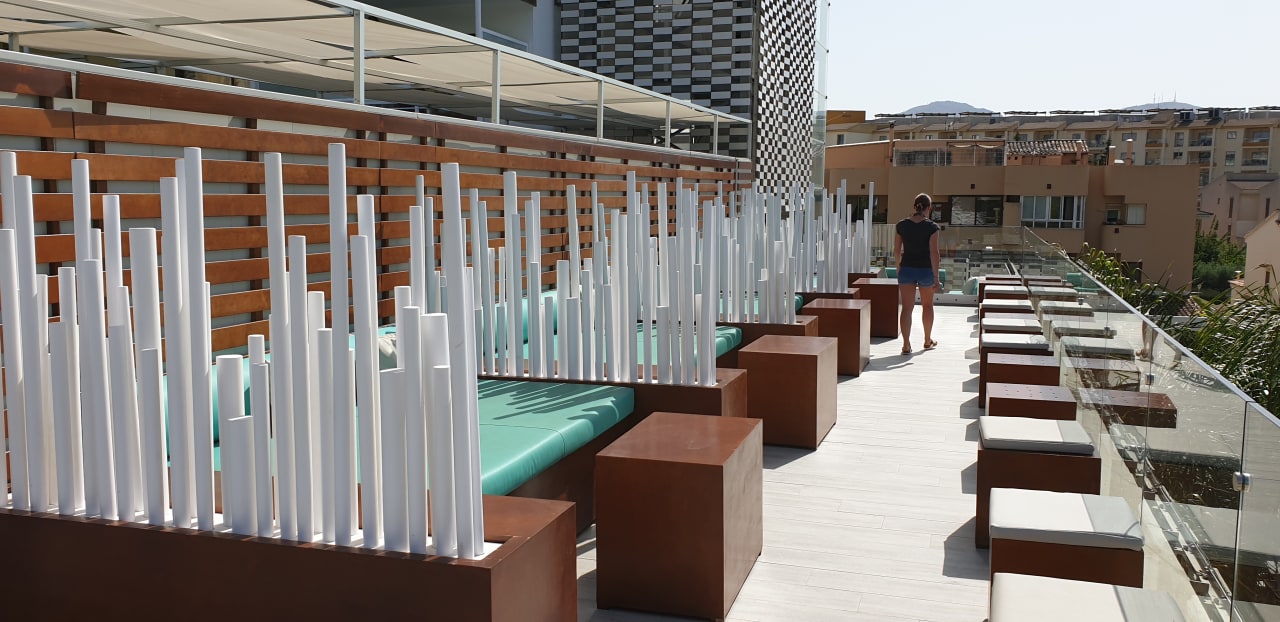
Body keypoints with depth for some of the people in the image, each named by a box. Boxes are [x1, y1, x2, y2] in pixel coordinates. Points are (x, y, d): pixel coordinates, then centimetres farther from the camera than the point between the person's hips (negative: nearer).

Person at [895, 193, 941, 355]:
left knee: (907, 308, 1)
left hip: (906, 269, 2)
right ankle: (928, 340, 31)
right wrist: (936, 277, -10)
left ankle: (906, 344, -8)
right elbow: (934, 252, -13)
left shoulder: (902, 225, -1)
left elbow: (897, 251, 3)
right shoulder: (931, 226, -10)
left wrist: (899, 268, 18)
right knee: (927, 305, 19)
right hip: (925, 269, -1)